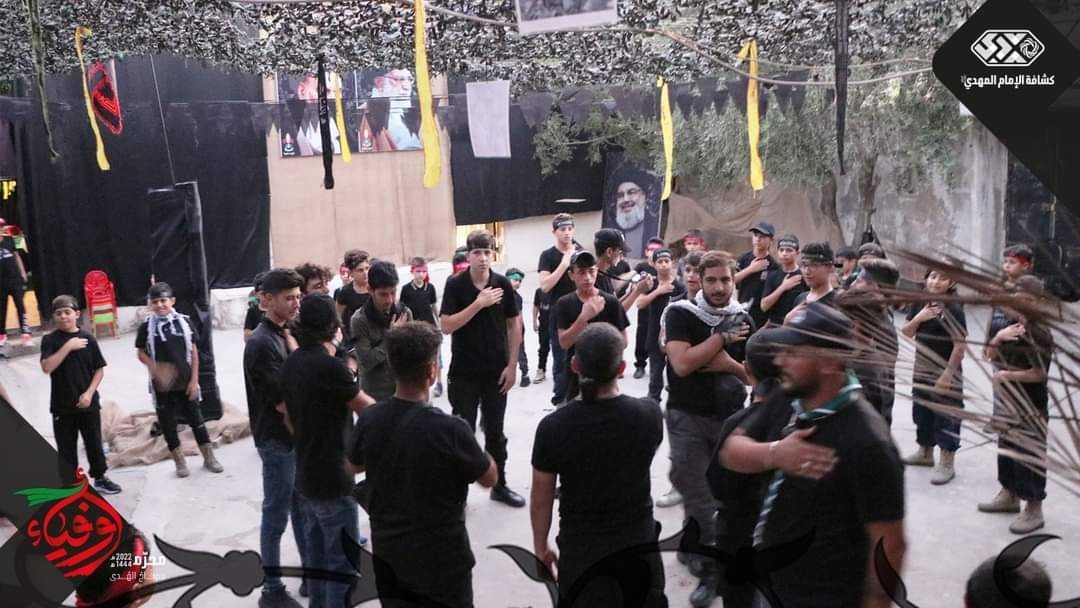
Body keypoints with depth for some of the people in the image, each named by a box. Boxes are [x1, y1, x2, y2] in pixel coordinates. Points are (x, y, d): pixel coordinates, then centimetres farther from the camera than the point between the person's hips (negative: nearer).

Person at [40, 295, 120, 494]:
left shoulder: (88, 339, -1)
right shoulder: (50, 340, -4)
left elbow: (99, 370, 2)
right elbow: (47, 367, -19)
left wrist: (89, 393, -9)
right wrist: (68, 346, -23)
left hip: (88, 403, 1)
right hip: (62, 406, -1)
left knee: (94, 442, 12)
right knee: (66, 447, 6)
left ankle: (100, 478, 29)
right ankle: (69, 484, 18)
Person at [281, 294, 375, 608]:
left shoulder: (291, 363, 4)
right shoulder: (330, 365, -21)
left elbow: (289, 417, 12)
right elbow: (367, 408, -9)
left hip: (305, 475, 8)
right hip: (332, 479, -8)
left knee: (316, 552, 20)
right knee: (343, 561, 3)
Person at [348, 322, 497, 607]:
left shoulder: (368, 419, -14)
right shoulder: (450, 430, -28)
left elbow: (354, 466, 8)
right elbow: (490, 478, -10)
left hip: (387, 553, 5)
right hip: (441, 560, -4)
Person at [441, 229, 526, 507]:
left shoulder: (503, 284, -3)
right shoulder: (455, 285, -9)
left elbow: (514, 325, 3)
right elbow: (446, 326, -15)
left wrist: (512, 365, -1)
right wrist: (478, 303, -22)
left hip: (496, 370, 2)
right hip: (463, 372, -2)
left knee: (495, 431, 13)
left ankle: (499, 485, 26)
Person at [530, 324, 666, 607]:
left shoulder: (552, 427, -19)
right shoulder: (650, 415, -17)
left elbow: (541, 499, -7)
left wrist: (540, 546, 9)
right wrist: (614, 386, 18)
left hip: (580, 552, 0)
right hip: (639, 546, 1)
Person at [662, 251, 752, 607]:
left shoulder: (742, 320, 4)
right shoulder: (680, 314, -9)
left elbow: (754, 375, 4)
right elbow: (682, 364, -22)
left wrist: (728, 364, -13)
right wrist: (723, 338, -17)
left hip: (730, 416, 4)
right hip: (687, 417, -4)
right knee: (698, 495, -1)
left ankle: (695, 547, 35)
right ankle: (710, 568, 13)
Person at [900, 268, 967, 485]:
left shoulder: (954, 309, -15)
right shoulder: (919, 303, 3)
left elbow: (960, 345, -16)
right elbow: (906, 333, 5)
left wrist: (948, 374, -17)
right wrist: (918, 318, -13)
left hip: (945, 371, -7)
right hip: (922, 369, 7)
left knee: (945, 415, 0)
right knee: (921, 410, 17)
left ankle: (947, 463, 9)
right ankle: (925, 453, 35)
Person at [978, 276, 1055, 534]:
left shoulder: (1041, 334, -17)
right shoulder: (1009, 325, 4)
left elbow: (1040, 374, -21)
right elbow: (992, 356, 4)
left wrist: (1007, 375, -14)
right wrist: (998, 338, -14)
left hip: (1030, 406, -8)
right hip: (1006, 402, 8)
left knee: (1029, 456, -2)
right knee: (1005, 449, 19)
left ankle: (1034, 509, 9)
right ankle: (1009, 495, 35)